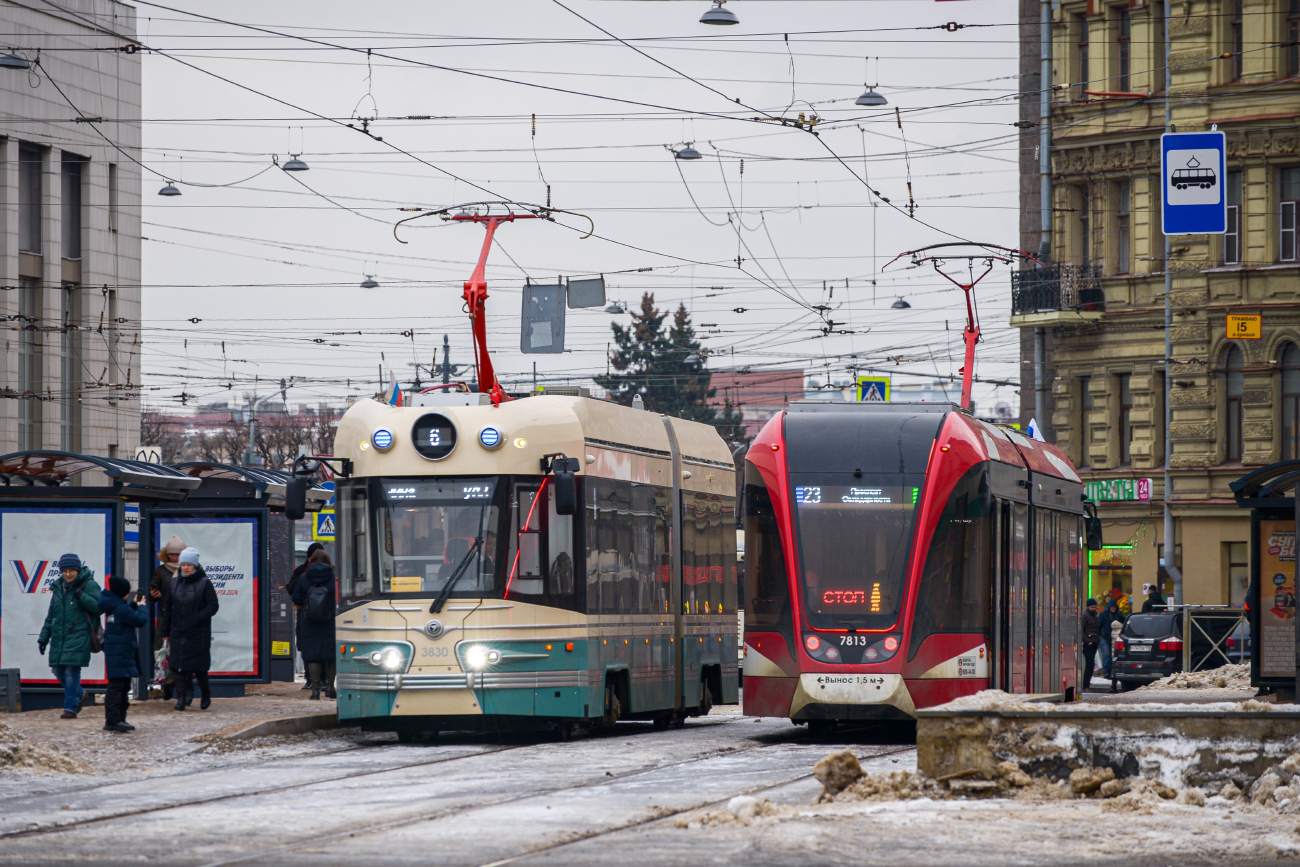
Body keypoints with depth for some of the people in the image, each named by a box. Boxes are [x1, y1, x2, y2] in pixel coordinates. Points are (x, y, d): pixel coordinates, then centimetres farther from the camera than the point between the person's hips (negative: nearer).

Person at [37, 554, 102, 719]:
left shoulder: (89, 585, -3)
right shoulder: (58, 588, 16)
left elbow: (99, 607, -13)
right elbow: (51, 615, 22)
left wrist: (81, 596, -24)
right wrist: (43, 637, 20)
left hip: (78, 636, -7)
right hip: (58, 637, 7)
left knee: (71, 670, -11)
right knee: (58, 670, 8)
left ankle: (71, 707, -5)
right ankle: (79, 694, 33)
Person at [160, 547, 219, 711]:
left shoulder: (204, 584, -2)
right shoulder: (175, 584, 10)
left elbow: (213, 606, -7)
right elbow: (167, 608, 14)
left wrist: (197, 619, -20)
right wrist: (165, 632, 9)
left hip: (198, 634, -3)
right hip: (178, 633, 3)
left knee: (199, 667, 2)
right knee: (179, 667, -4)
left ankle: (206, 695, 23)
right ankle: (181, 698, -1)